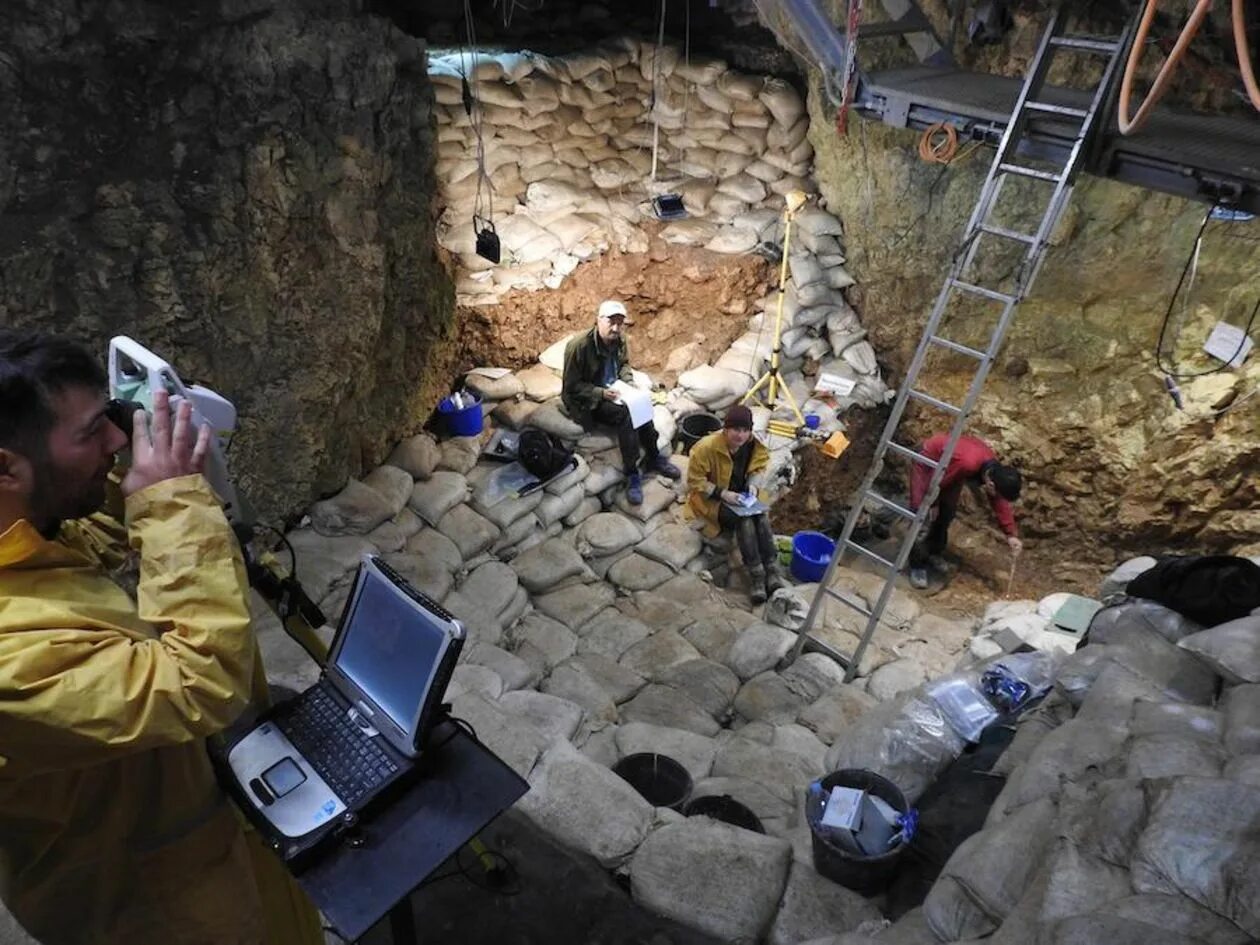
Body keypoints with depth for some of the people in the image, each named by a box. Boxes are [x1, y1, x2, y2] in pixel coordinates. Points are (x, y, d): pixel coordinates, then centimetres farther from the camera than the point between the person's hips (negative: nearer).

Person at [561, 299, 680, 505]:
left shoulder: (620, 340, -5)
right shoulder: (579, 345, -25)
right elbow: (572, 386, -19)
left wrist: (628, 381, -5)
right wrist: (600, 393, -28)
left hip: (612, 391, 6)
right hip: (585, 400, -6)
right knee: (624, 414, -29)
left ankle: (654, 458, -5)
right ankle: (632, 474, -23)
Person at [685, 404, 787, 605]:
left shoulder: (754, 444, -12)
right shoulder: (707, 448, -27)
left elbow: (759, 468, 5)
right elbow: (694, 482, -20)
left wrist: (754, 485, -16)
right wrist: (722, 493, -29)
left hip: (741, 494, 5)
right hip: (712, 498, -5)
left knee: (761, 516, -24)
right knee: (744, 520, -29)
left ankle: (772, 571, -25)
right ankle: (757, 576, -25)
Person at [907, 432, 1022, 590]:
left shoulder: (995, 470, -18)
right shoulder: (966, 463, -44)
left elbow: (1000, 503, -5)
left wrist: (1012, 534, -8)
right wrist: (932, 504, -12)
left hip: (948, 466, 7)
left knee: (948, 512, 8)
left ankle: (933, 552, 29)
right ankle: (917, 565, -6)